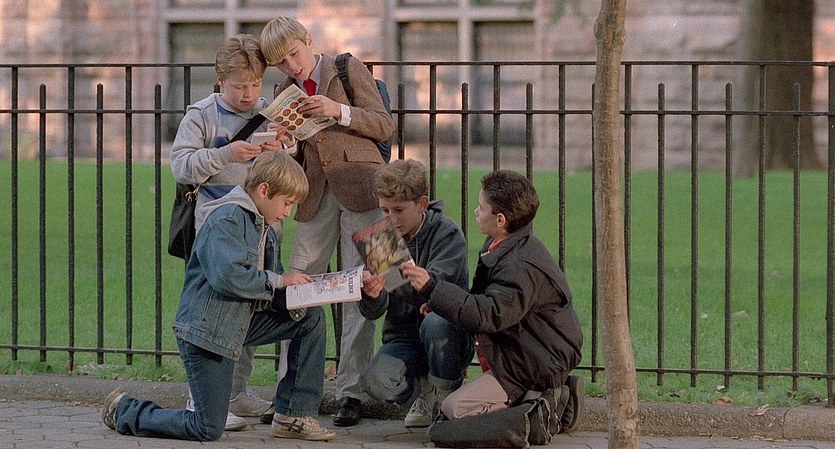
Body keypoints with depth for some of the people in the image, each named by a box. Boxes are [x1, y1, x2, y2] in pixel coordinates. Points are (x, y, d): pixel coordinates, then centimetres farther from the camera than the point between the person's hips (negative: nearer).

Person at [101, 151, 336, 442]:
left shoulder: (266, 230, 13)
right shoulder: (227, 219, -17)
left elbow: (267, 294, 12)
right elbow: (228, 276, -31)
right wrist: (279, 281, -21)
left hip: (241, 322, 9)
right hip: (206, 328, -9)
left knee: (312, 318, -1)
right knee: (208, 429, -9)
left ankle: (293, 417, 4)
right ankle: (124, 410, 14)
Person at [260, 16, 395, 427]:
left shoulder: (350, 70, 0)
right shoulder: (286, 93, 12)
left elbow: (384, 126, -3)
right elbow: (296, 159, 14)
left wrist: (339, 111, -16)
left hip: (360, 188, -4)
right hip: (317, 194, 4)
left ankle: (351, 391, -2)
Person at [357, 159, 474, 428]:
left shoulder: (447, 234, -9)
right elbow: (373, 312, -4)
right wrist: (372, 295, -30)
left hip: (449, 335, -3)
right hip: (402, 338, 3)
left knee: (434, 322, -39)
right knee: (376, 383, -29)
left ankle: (447, 400, -13)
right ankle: (423, 389, 6)